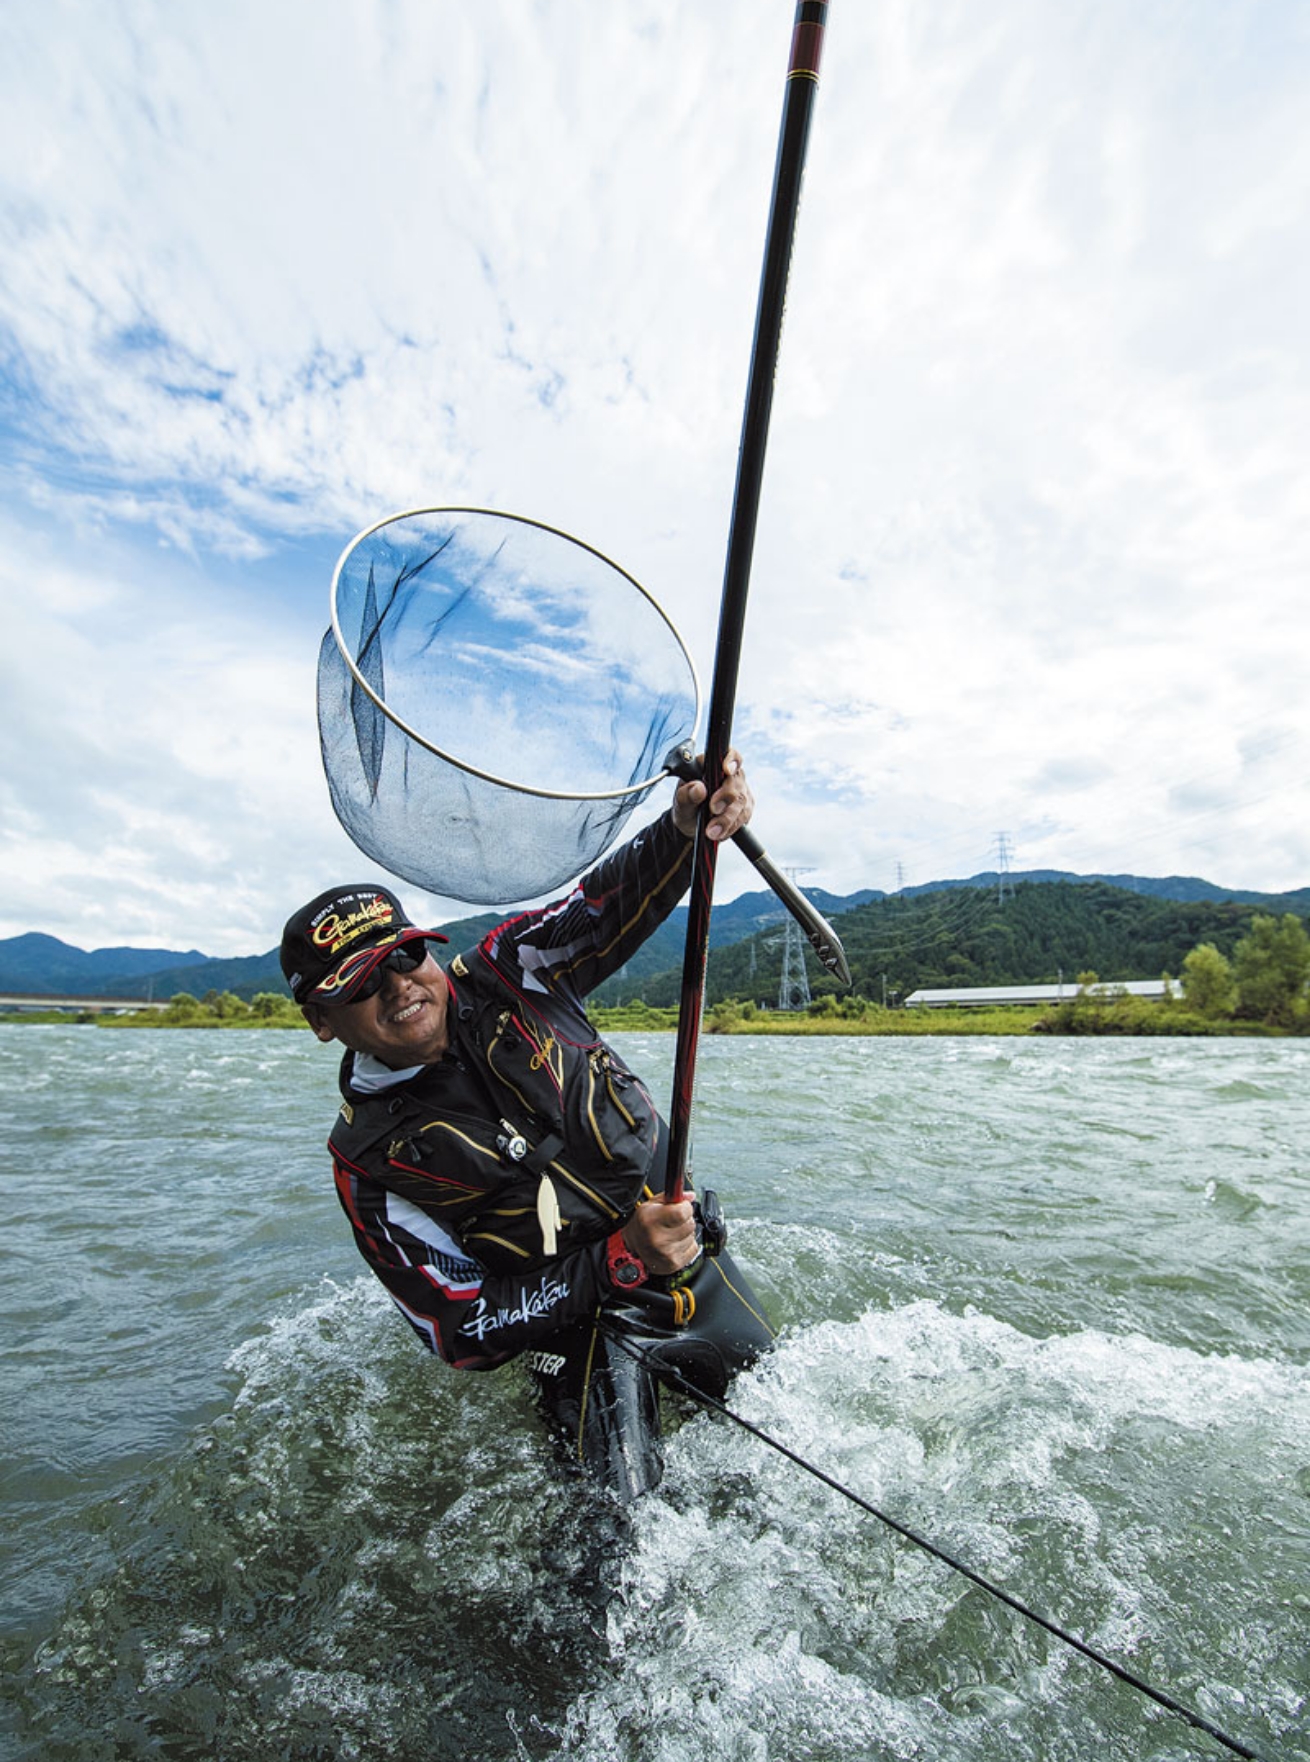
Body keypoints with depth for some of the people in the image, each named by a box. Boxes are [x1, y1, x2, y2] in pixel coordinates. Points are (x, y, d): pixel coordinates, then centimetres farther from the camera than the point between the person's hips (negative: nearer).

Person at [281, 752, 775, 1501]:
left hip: (693, 1258, 4)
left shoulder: (506, 976, -12)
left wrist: (684, 827, -39)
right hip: (581, 1324, -3)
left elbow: (614, 903, -16)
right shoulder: (371, 1165, -17)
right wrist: (620, 1261, -29)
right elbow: (465, 1333, -16)